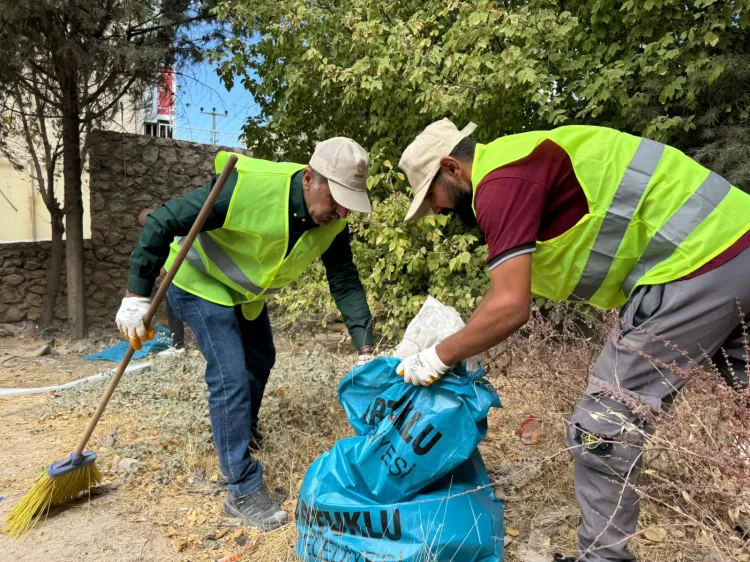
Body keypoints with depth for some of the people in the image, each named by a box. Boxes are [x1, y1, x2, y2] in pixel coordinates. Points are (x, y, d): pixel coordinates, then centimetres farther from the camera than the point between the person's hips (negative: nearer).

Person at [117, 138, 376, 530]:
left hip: (247, 290, 7)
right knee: (232, 377, -14)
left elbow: (345, 282, -11)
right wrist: (137, 296, -28)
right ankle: (243, 491, 0)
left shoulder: (332, 221, -19)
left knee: (261, 360, 20)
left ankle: (241, 429, 49)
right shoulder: (247, 186, -38)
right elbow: (162, 223, -30)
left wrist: (365, 348, -17)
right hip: (200, 281, -7)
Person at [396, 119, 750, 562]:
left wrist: (439, 359, -8)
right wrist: (456, 348, 18)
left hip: (696, 257, -10)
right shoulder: (514, 168, 16)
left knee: (601, 428, -4)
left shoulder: (500, 182, -16)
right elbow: (506, 287, 21)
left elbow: (510, 308, -22)